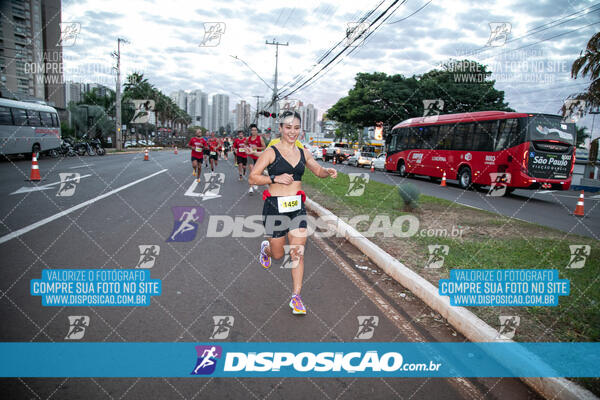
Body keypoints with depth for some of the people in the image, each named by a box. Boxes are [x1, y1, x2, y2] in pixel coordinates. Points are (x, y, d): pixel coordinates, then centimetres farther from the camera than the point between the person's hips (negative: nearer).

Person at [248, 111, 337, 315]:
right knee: (278, 254, 10)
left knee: (298, 253, 0)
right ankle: (266, 247, 47)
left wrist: (328, 171, -5)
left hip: (298, 207, 4)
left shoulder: (303, 153, 8)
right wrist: (276, 178, -19)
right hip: (275, 207, -3)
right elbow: (252, 178, -6)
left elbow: (318, 171, 17)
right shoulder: (271, 152, -6)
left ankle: (296, 297, 11)